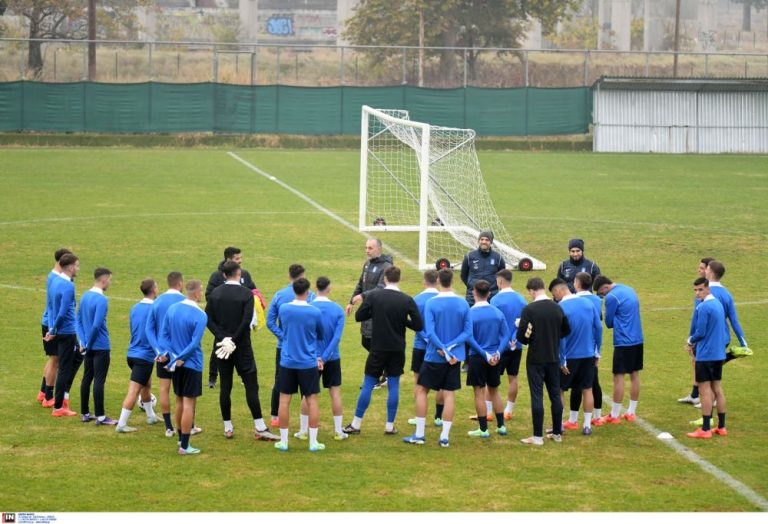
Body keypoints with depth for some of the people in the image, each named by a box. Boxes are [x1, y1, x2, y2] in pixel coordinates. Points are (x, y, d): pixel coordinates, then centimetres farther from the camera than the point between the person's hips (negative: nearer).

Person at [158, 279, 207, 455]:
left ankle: (181, 438, 30)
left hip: (175, 364, 6)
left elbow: (164, 334, 2)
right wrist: (181, 359, -13)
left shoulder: (172, 309, 2)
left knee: (180, 401, 19)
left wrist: (166, 353, -5)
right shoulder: (200, 315, -17)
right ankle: (184, 446, -1)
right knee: (189, 403, -1)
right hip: (192, 364, -6)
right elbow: (194, 343, -20)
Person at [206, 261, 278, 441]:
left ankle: (228, 428, 11)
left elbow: (208, 319, -3)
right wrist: (233, 340, -12)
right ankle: (259, 428, -5)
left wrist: (222, 337, -7)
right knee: (251, 385, -2)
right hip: (242, 346, -4)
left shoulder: (215, 293, 3)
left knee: (225, 386, 8)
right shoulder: (246, 294, -9)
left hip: (222, 345, 4)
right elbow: (246, 321, -17)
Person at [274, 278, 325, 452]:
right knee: (312, 400, 5)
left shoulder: (283, 309, -4)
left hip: (287, 361, 1)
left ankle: (283, 441, 11)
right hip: (309, 363, -1)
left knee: (284, 400, 8)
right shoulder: (315, 313, -9)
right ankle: (313, 442, 6)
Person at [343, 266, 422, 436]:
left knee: (368, 385, 6)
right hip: (397, 350, 0)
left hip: (377, 349, 0)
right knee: (393, 386, 8)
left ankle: (356, 424, 9)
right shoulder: (407, 300, -6)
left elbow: (358, 316, 0)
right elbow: (418, 325, -6)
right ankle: (390, 426, 9)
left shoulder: (373, 296, -7)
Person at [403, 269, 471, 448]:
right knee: (449, 394, 5)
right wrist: (450, 347, -9)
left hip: (434, 357, -3)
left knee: (421, 391, 10)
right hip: (456, 356, 3)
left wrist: (442, 350, -11)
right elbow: (468, 332, -4)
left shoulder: (431, 303, -11)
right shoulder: (463, 304, -2)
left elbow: (429, 332, -17)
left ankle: (419, 434, 9)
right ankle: (445, 436, 4)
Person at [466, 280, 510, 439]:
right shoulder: (498, 313, 1)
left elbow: (470, 338, -17)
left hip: (477, 358, -4)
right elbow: (506, 335, -4)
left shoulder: (470, 313, -12)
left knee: (479, 393, 3)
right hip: (494, 358, 4)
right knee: (494, 391, 17)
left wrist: (485, 354, -14)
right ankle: (501, 426, 20)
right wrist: (498, 352, -10)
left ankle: (483, 429, 6)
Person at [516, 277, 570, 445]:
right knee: (555, 395, 13)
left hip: (535, 359, -5)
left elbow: (521, 337, -15)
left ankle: (538, 436, -2)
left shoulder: (529, 310, -15)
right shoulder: (557, 308, 1)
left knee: (537, 396, -2)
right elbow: (566, 331, 13)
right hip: (554, 358, 5)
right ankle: (557, 433, 20)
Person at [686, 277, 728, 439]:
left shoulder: (703, 307, -18)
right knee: (717, 388, 13)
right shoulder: (718, 304, 10)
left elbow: (700, 333, -20)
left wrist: (691, 341, 2)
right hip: (719, 354, 9)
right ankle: (721, 427, 16)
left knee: (705, 390, -4)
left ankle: (705, 429, -2)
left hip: (705, 355, -8)